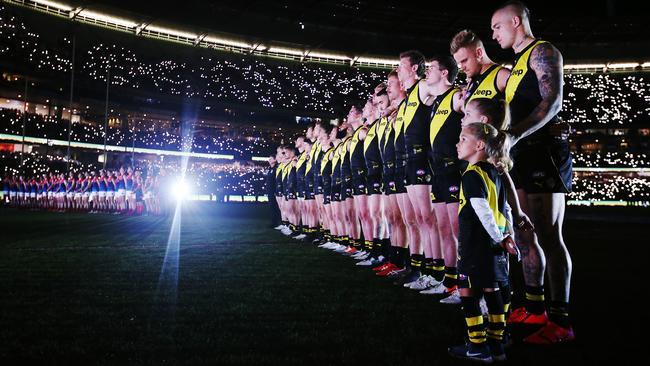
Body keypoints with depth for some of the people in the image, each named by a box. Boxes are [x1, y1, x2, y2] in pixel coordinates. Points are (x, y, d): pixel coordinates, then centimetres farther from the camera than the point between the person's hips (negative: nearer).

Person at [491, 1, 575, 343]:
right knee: (525, 235, 10)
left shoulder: (542, 52, -4)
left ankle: (561, 321, -3)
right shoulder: (516, 63, 23)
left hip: (545, 152, -9)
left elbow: (552, 102, -18)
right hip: (523, 155, 9)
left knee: (548, 236, -9)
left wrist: (514, 134, -30)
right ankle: (535, 308, 20)